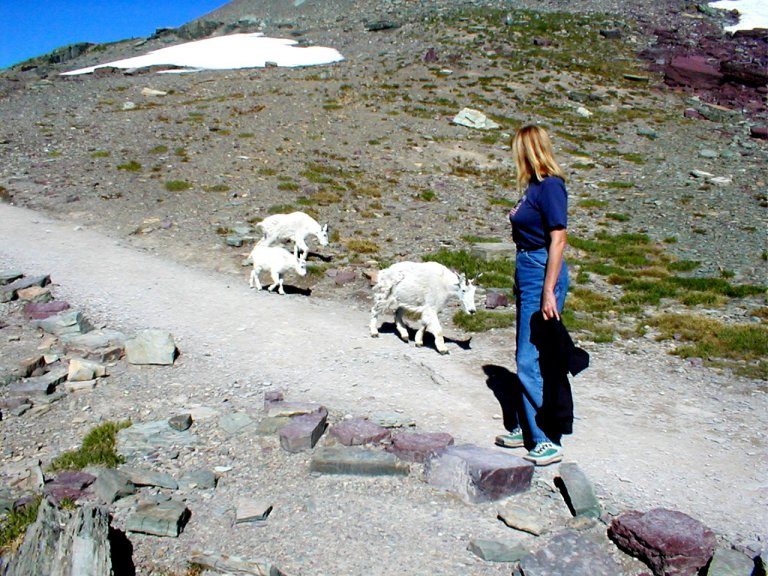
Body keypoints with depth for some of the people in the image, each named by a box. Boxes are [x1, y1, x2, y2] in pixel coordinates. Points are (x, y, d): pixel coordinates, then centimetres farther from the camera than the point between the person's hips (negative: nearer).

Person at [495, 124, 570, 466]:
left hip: (543, 274, -10)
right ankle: (524, 429, 29)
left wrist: (549, 292, -21)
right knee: (526, 358, 16)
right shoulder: (534, 185, 12)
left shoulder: (550, 186, -15)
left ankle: (548, 441, 5)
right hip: (527, 272, 10)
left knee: (531, 361, -7)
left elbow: (558, 239, -20)